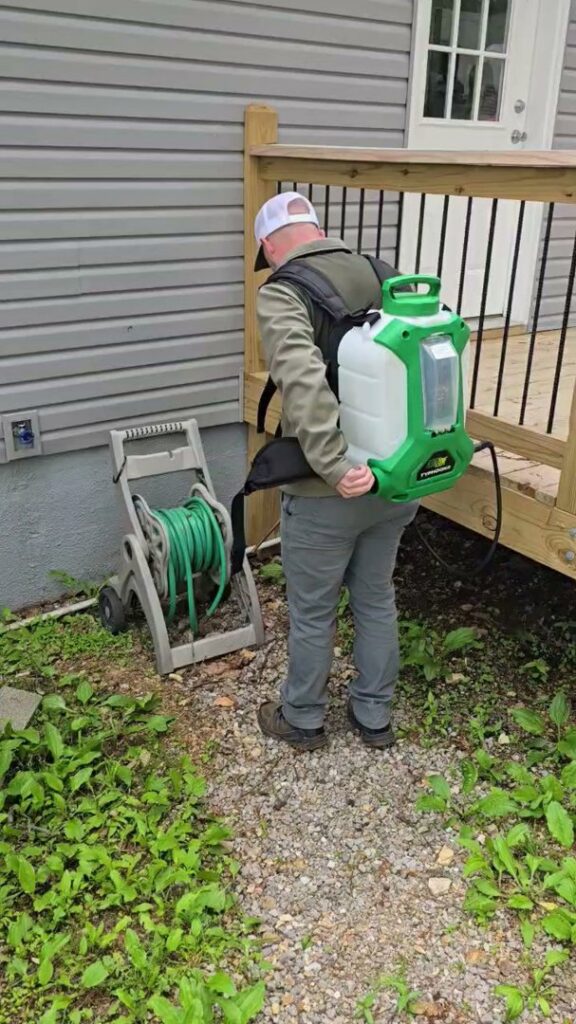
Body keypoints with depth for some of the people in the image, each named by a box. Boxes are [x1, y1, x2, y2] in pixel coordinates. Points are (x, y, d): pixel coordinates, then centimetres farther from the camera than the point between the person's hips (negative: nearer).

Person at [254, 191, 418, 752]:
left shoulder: (281, 292, -14)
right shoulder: (380, 274, 5)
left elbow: (303, 381, -31)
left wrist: (335, 467, -29)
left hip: (329, 494, -6)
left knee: (312, 614, 14)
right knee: (377, 599, 22)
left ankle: (302, 720, 35)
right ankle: (374, 716, 38)